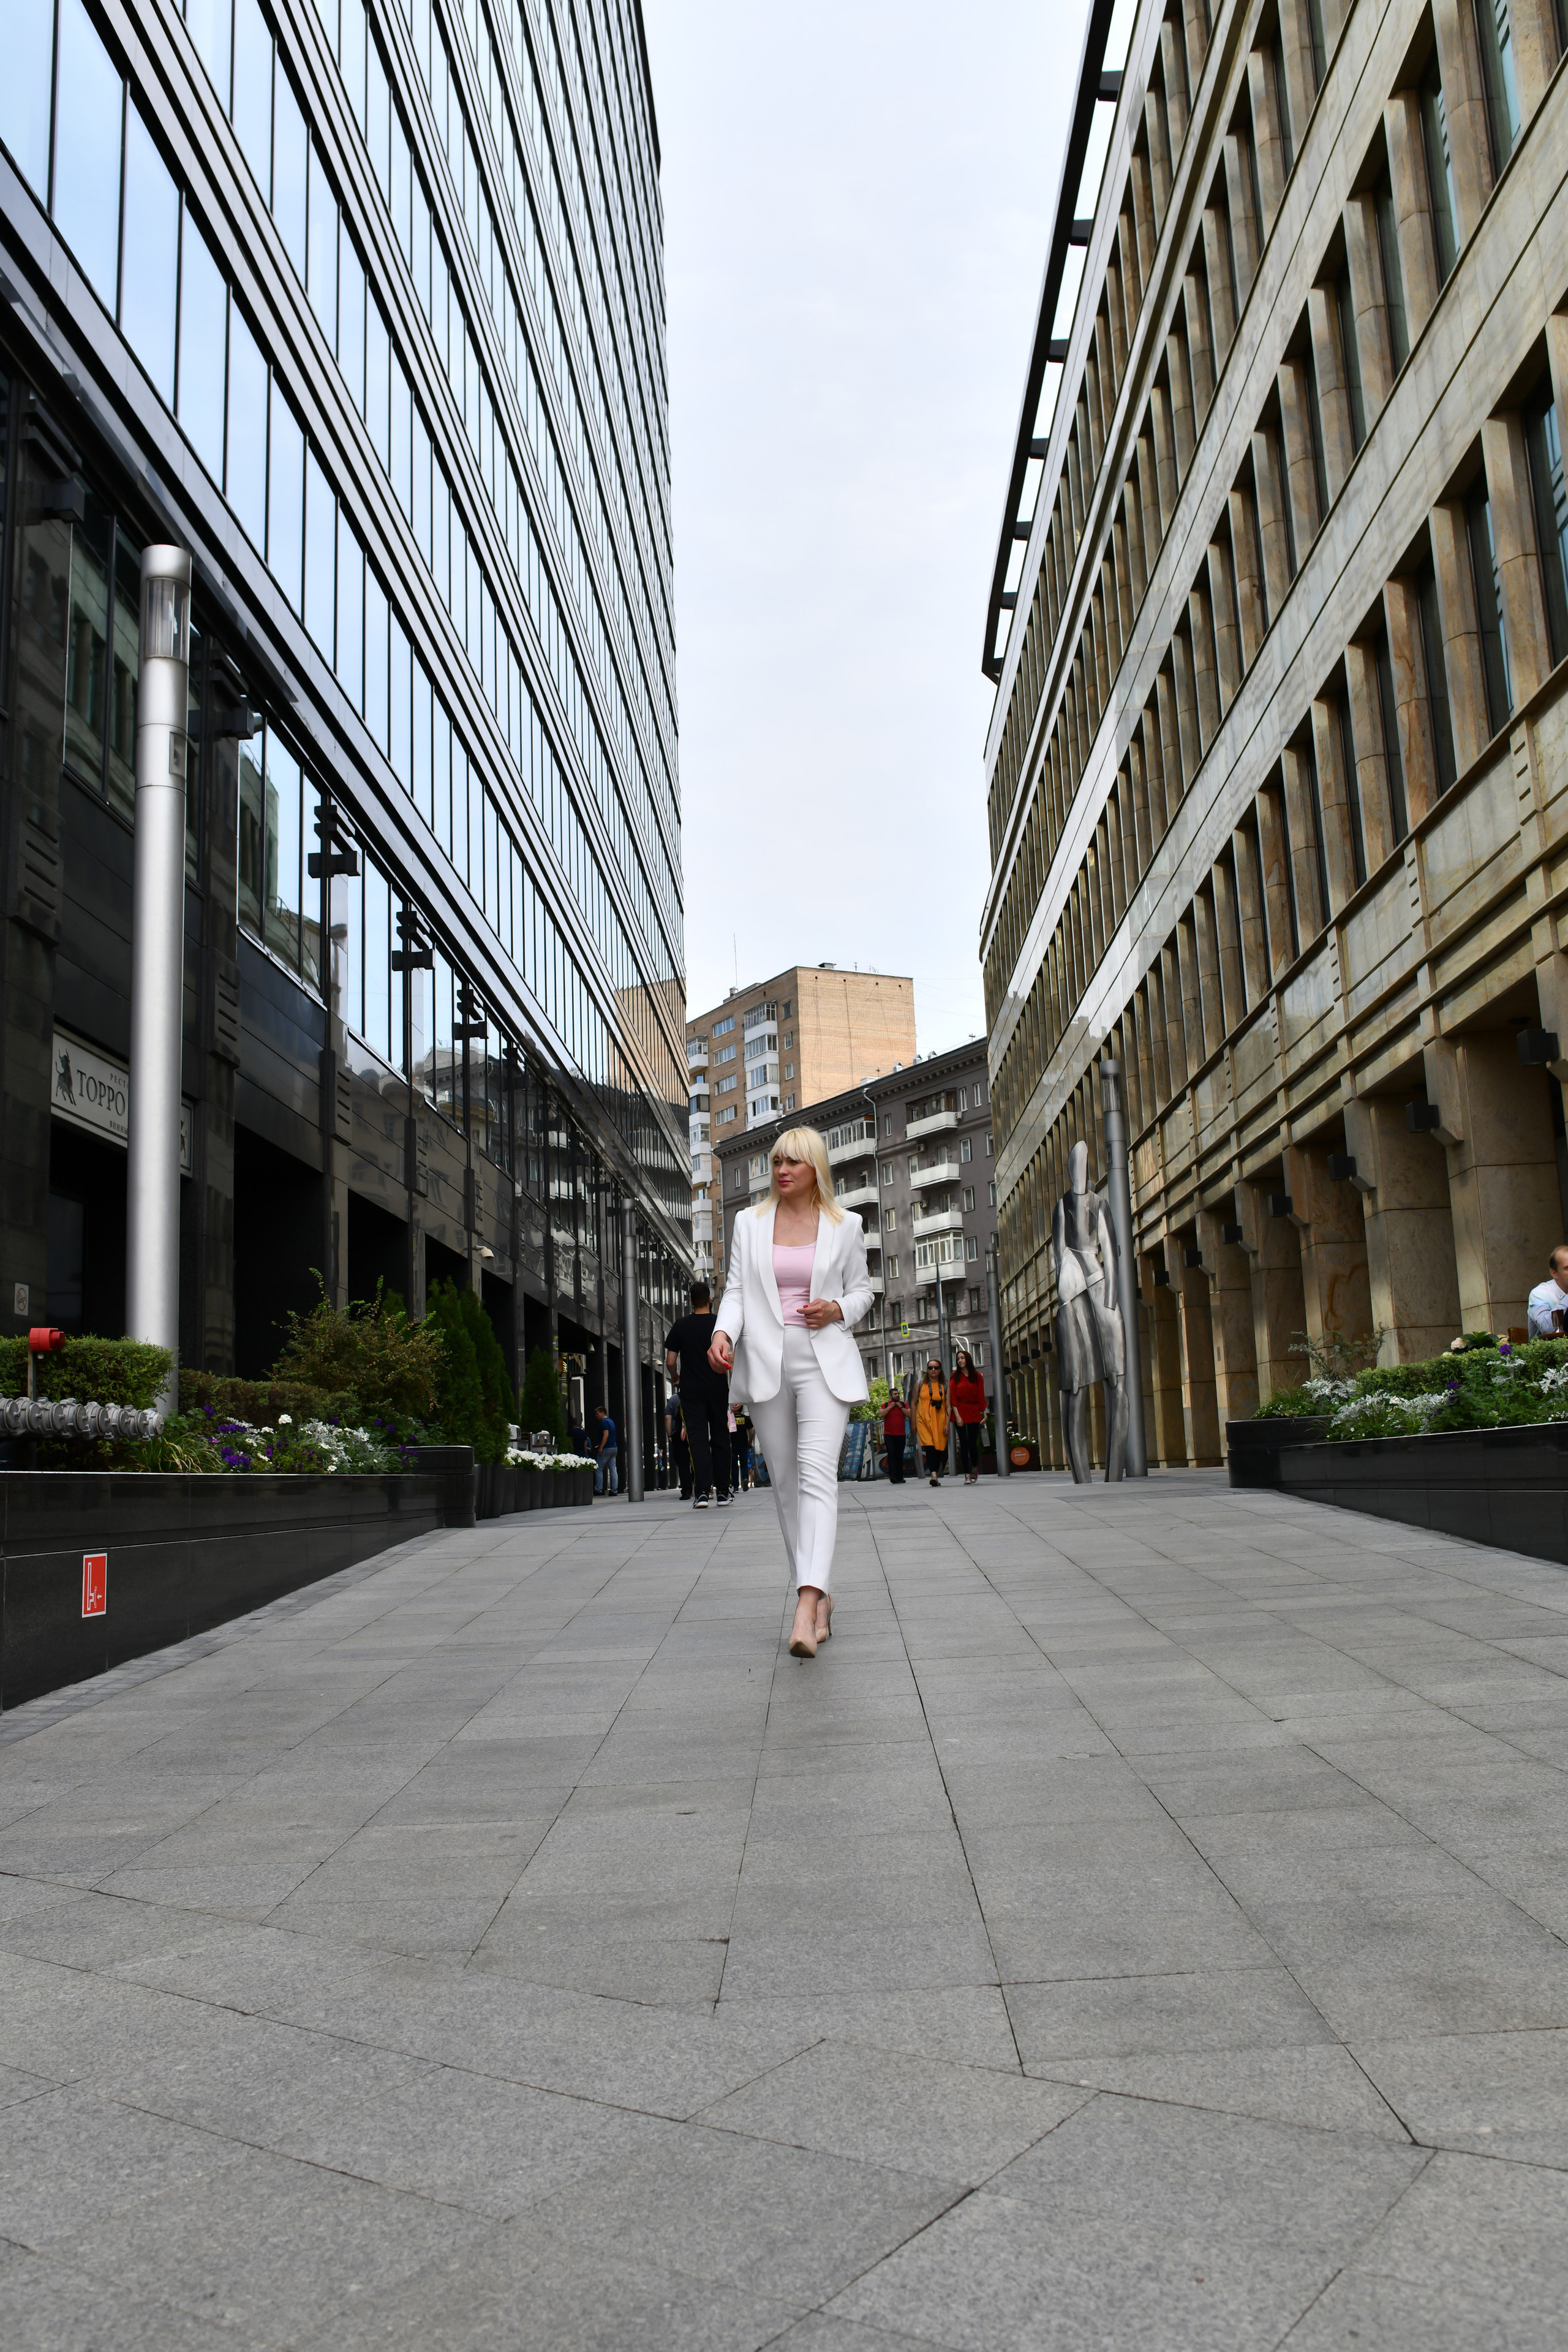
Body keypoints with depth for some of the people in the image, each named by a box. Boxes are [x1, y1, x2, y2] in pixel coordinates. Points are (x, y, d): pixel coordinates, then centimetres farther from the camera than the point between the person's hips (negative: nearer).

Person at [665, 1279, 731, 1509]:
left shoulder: (680, 1326, -1)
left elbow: (670, 1361, -1)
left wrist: (676, 1376, 20)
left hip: (691, 1392, -1)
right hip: (718, 1390, 1)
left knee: (697, 1438, -4)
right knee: (720, 1438, 10)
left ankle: (702, 1492, -16)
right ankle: (722, 1491, 13)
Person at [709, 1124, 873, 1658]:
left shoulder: (845, 1225, 5)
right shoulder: (749, 1222, 9)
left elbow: (862, 1290, 14)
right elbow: (736, 1289, 6)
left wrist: (838, 1309, -8)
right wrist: (724, 1332, -13)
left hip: (824, 1361, -3)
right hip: (766, 1363, 3)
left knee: (817, 1472, -19)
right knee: (784, 1481, 7)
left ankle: (807, 1605, -28)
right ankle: (821, 1596, 20)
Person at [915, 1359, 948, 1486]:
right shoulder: (920, 1384, 8)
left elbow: (948, 1406, 4)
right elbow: (914, 1403, 12)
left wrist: (947, 1424, -6)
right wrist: (913, 1423, 9)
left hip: (940, 1421, 1)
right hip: (924, 1420, -1)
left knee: (940, 1448, 1)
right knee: (929, 1446, -17)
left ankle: (937, 1476, 11)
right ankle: (934, 1474, -26)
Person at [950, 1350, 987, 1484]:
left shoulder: (977, 1376, 5)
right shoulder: (955, 1376, 2)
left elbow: (981, 1396, 6)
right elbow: (953, 1398, -2)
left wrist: (984, 1412, -1)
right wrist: (957, 1415, -10)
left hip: (974, 1413, 1)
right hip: (960, 1412, 0)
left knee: (973, 1443, -3)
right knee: (964, 1444, -2)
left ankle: (975, 1467, 23)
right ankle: (967, 1474, 1)